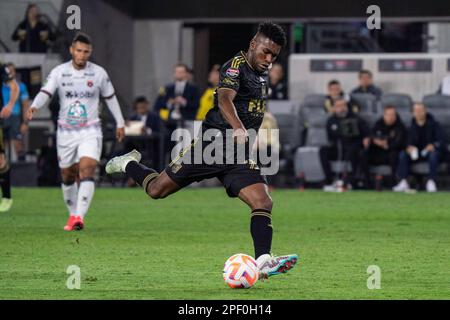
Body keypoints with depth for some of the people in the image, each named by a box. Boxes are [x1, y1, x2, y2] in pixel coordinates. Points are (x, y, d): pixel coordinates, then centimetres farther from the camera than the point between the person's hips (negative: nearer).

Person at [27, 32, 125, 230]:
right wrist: (34, 107, -36)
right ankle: (72, 214, 31)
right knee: (67, 176, 10)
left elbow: (110, 97, 12)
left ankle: (79, 217, -28)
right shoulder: (59, 72, -3)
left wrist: (120, 123, 17)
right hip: (66, 131, 1)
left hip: (90, 132, -1)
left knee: (87, 171, -20)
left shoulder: (99, 73, -1)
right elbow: (46, 92, -15)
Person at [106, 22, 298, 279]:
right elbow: (224, 98, -33)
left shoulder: (263, 72, 15)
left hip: (240, 154, 7)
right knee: (157, 189, 3)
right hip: (215, 141, -7)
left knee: (263, 202, -14)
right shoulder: (237, 65, -13)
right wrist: (237, 128, -49)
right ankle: (128, 164, 34)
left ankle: (264, 262, -24)